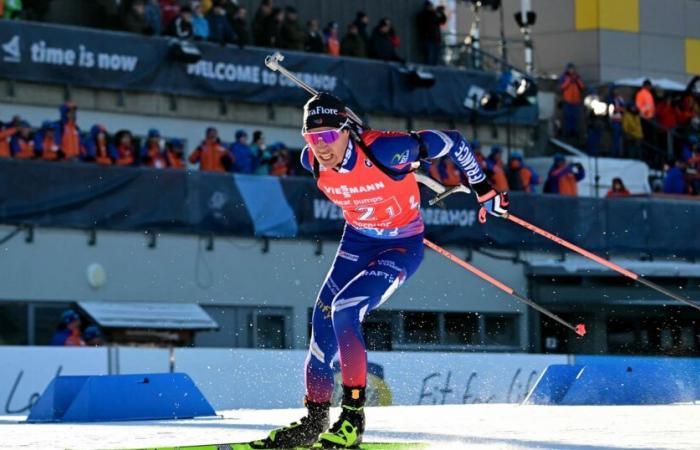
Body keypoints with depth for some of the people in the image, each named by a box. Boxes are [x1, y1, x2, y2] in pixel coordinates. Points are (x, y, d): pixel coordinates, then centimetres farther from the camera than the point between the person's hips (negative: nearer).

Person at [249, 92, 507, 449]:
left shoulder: (384, 150, -33)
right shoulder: (312, 161, -15)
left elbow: (452, 142, -21)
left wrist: (483, 189, -10)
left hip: (402, 246, -6)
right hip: (357, 241, 6)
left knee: (344, 311, -24)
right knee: (323, 322, 1)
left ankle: (353, 417, -17)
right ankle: (315, 419, 17)